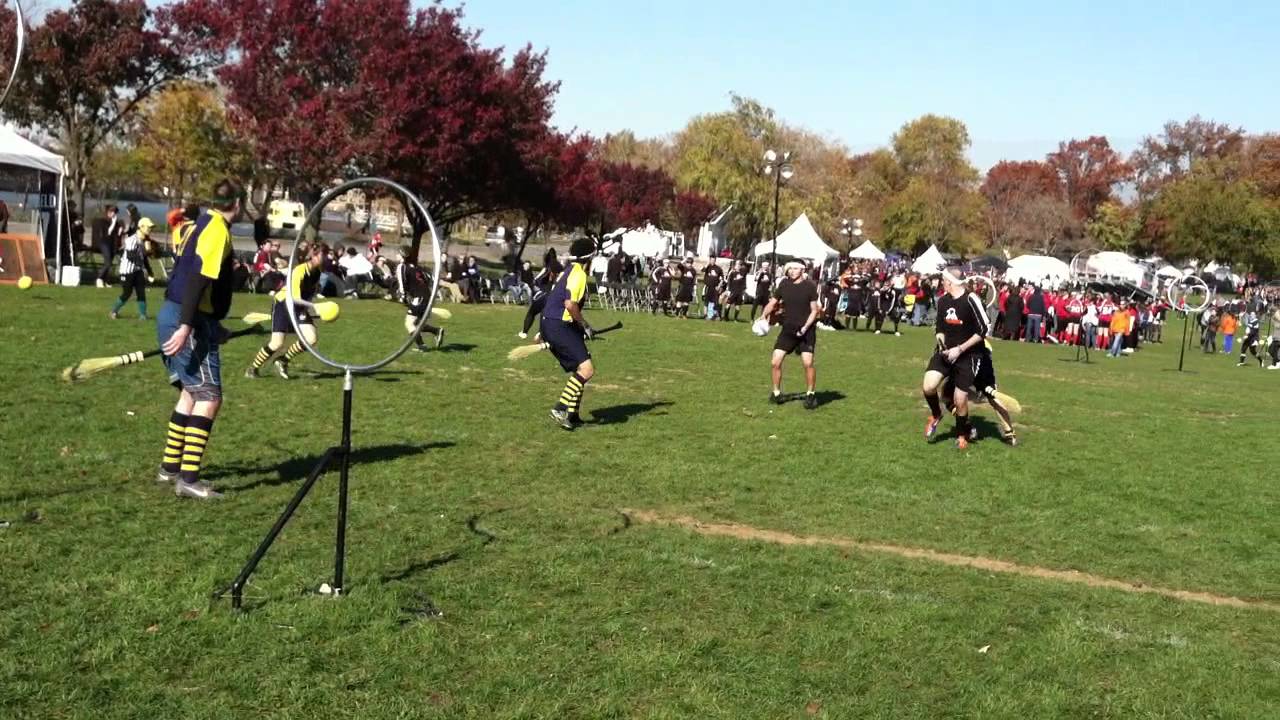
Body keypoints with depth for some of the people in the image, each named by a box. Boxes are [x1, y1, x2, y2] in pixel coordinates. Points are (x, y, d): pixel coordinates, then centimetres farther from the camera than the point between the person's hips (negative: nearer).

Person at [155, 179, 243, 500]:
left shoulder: (203, 225, 16)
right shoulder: (217, 230, -12)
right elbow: (198, 280, -22)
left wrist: (212, 327, 27)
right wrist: (186, 327, -28)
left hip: (173, 316, 10)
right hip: (187, 322, -10)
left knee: (191, 393, 17)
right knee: (209, 396, -10)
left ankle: (170, 467, 23)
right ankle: (188, 478, -13)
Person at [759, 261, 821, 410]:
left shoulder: (810, 286, -7)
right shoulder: (784, 284, 2)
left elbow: (814, 310, -5)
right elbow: (772, 303, 10)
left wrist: (805, 327, -16)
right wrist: (763, 316, -5)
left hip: (806, 331, -3)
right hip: (788, 329, 3)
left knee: (808, 362, -15)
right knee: (775, 362, -4)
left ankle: (810, 394, 4)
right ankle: (776, 393, 16)